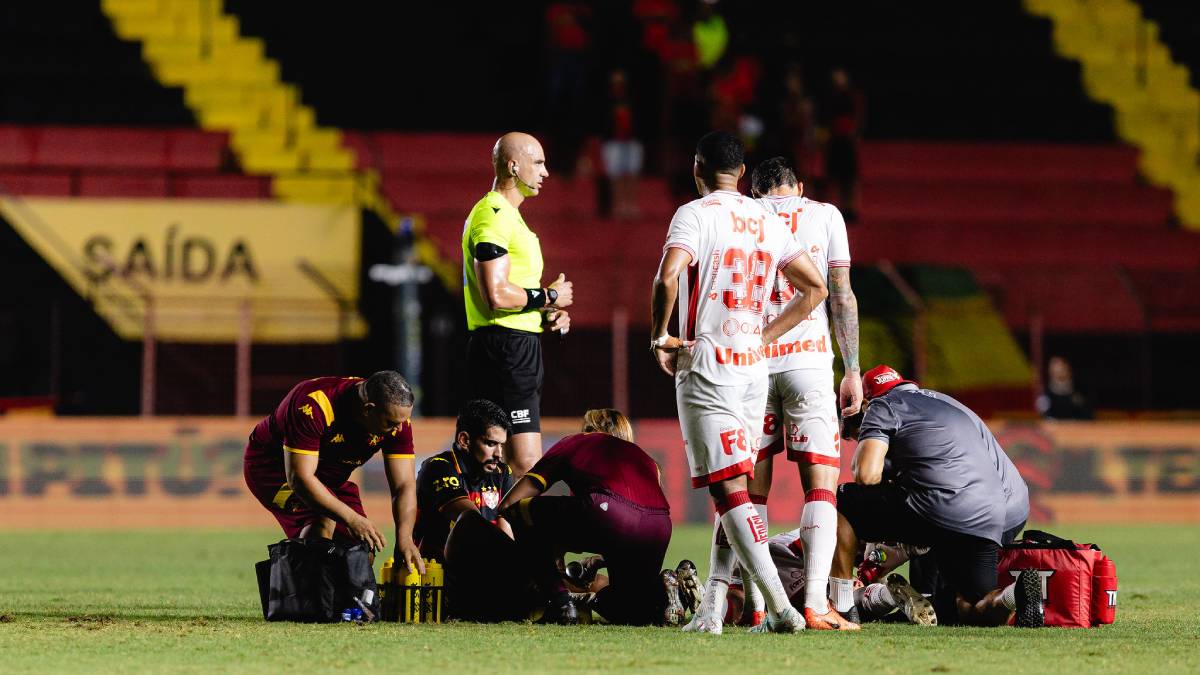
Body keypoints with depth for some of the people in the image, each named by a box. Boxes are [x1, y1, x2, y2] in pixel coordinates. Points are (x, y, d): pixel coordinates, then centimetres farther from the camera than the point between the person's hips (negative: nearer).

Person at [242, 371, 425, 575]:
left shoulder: (397, 420, -19)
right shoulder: (314, 406, -37)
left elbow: (404, 485, -16)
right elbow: (299, 478, -37)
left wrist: (404, 538, -32)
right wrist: (351, 518, -42)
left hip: (329, 477, 6)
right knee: (323, 518, -33)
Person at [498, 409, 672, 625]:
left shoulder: (572, 444, 28)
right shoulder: (643, 457, 38)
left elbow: (508, 504, 25)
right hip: (659, 531, 5)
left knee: (520, 512, 19)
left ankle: (560, 604, 10)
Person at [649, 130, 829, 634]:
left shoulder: (695, 214, -7)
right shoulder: (767, 221, 12)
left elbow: (667, 278, -22)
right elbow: (815, 288, 16)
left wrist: (659, 336, -6)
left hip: (707, 366, -6)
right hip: (754, 366, 6)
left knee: (729, 490, -8)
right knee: (734, 490, 11)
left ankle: (780, 607, -18)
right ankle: (711, 610, 8)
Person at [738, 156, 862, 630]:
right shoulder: (824, 215, 8)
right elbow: (842, 296, 4)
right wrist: (852, 371, 5)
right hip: (809, 360, -2)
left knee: (753, 489, 8)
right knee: (821, 485, -2)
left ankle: (756, 607, 4)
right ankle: (816, 604, -15)